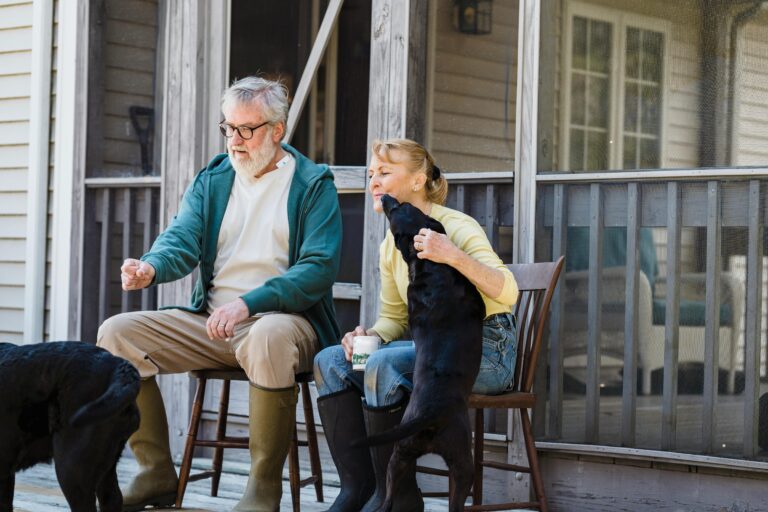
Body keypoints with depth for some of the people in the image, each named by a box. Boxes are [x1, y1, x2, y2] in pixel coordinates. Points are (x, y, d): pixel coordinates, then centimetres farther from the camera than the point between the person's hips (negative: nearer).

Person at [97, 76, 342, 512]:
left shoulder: (314, 184, -1)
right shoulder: (212, 179, 14)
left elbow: (319, 267, -12)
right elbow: (182, 240, 0)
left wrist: (249, 303, -24)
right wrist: (151, 268, -26)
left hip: (283, 317, -5)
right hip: (212, 322, 6)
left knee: (269, 337, -41)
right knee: (116, 333, -12)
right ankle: (156, 476, -6)